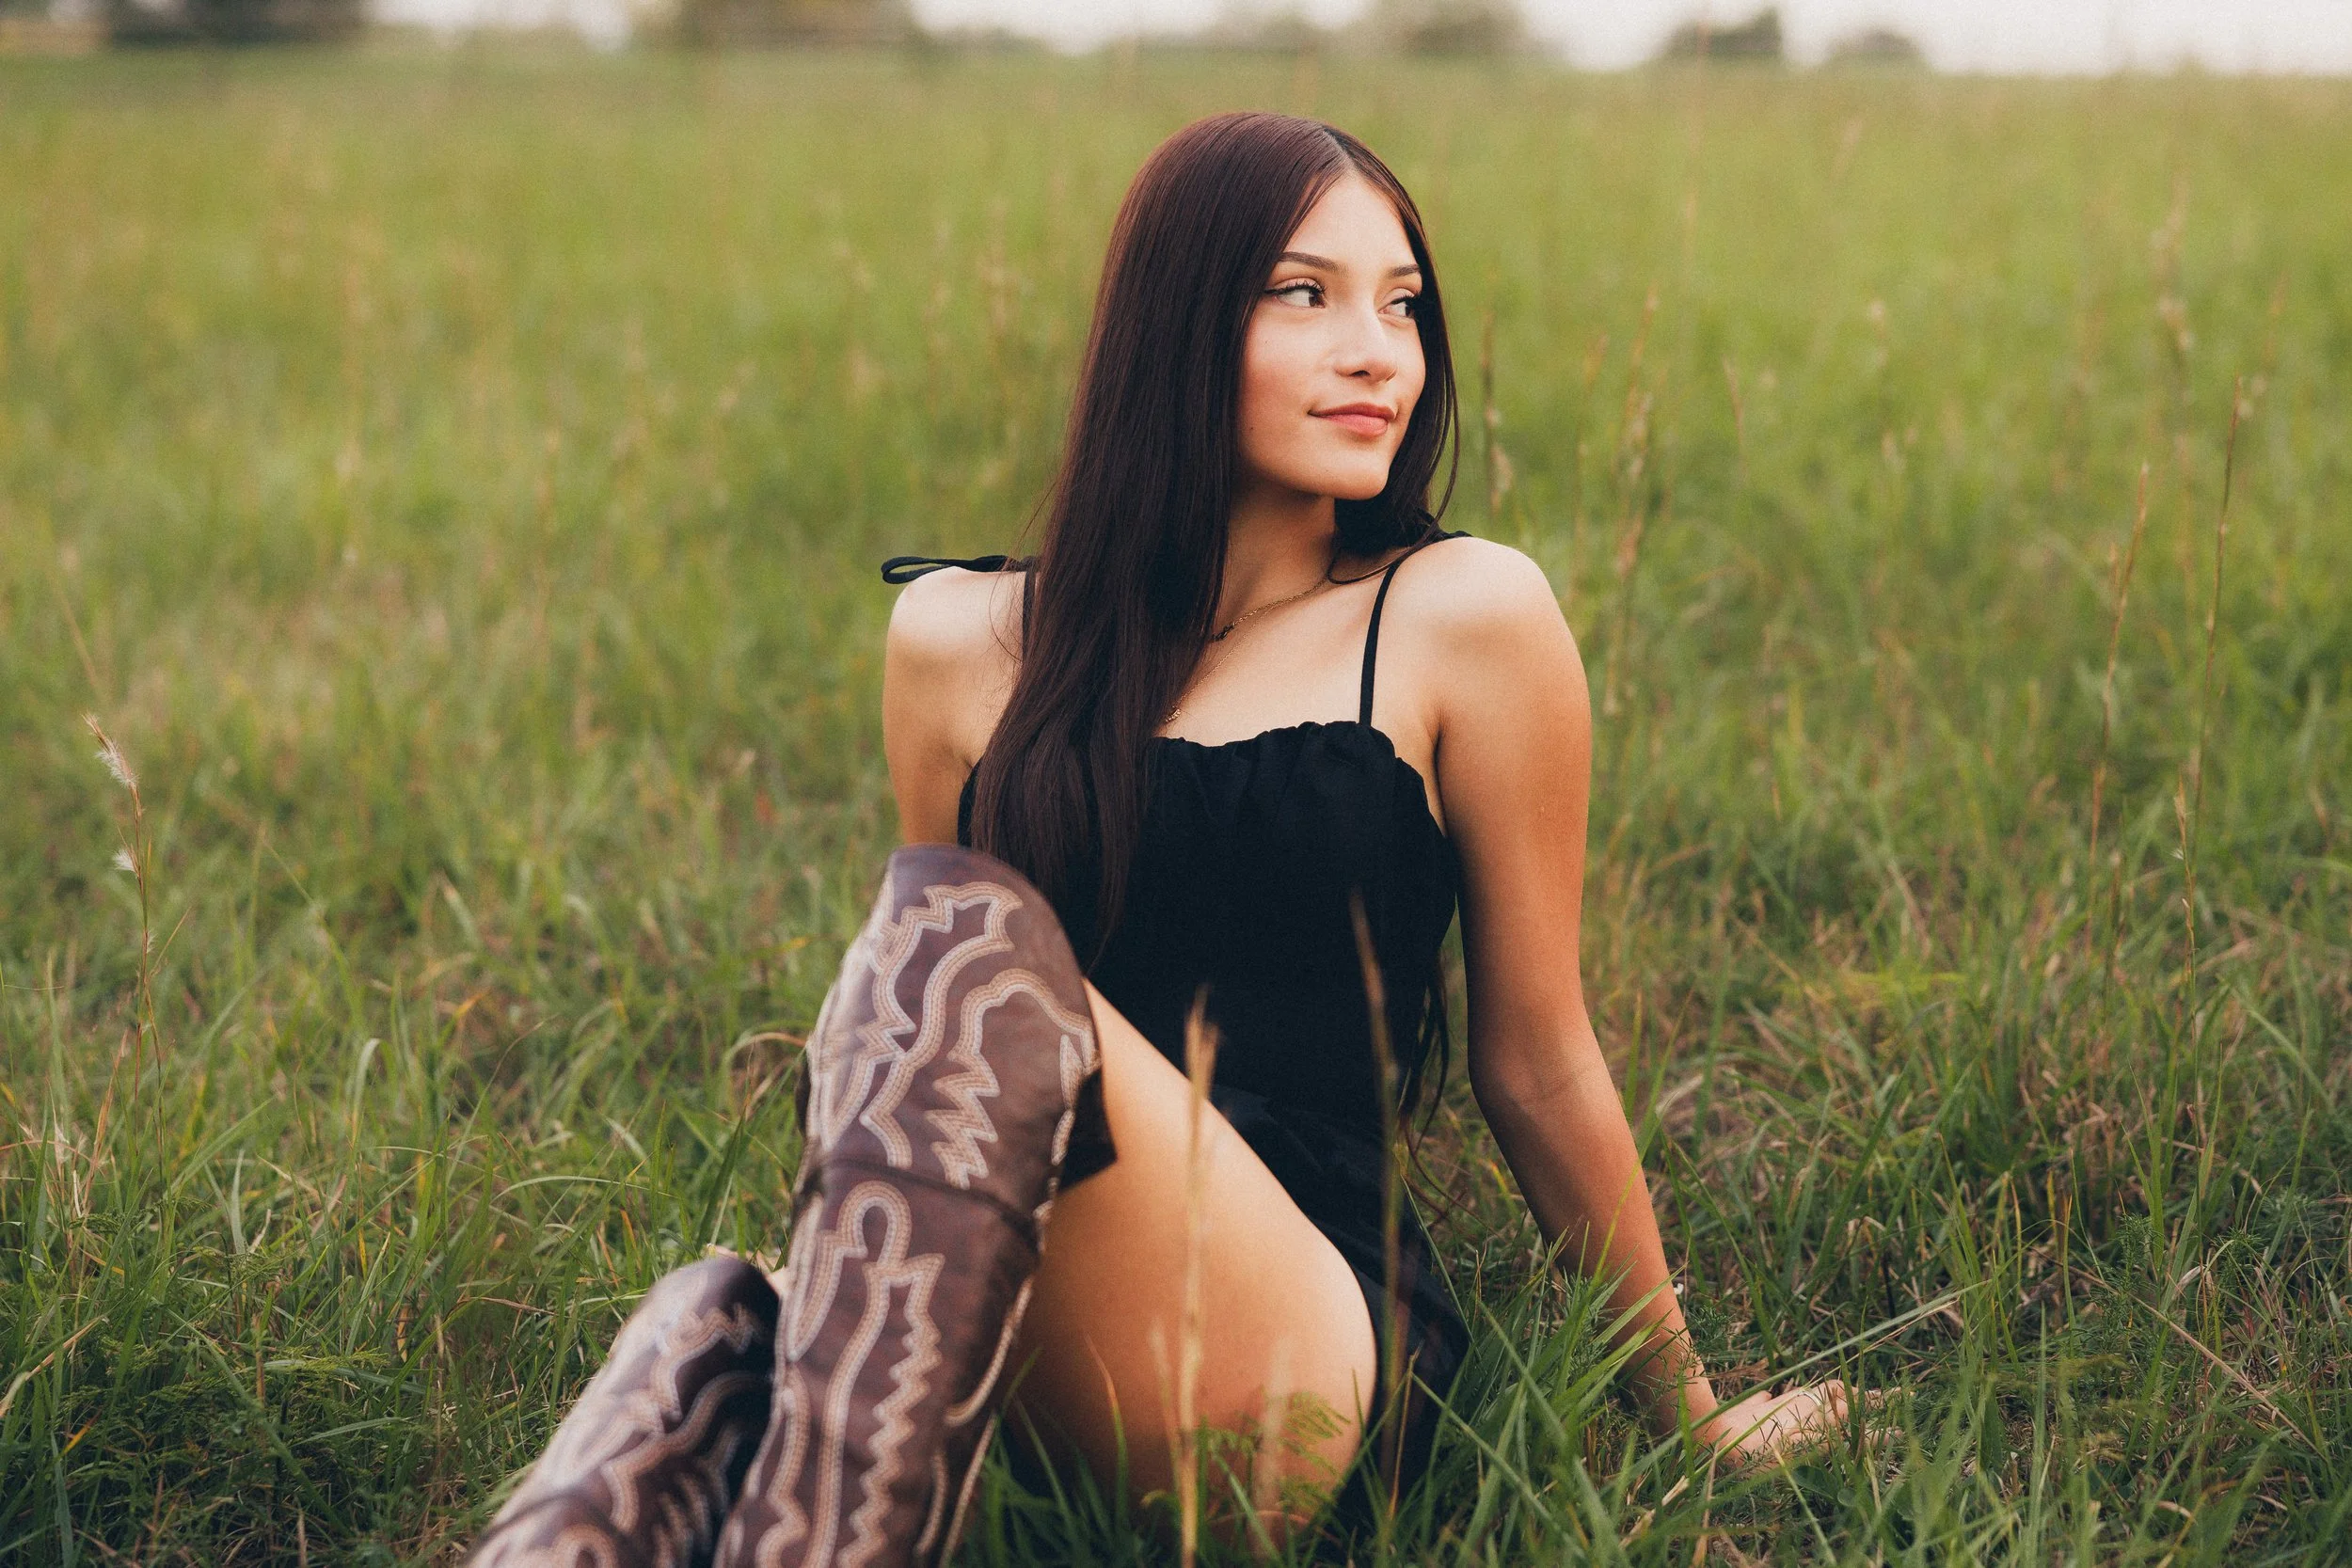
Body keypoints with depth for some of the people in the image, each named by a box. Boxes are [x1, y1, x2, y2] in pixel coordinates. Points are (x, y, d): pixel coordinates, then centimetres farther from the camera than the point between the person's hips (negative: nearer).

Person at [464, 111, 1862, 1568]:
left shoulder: (1466, 616, 3)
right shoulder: (963, 643, 11)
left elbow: (1539, 1061, 10)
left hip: (1318, 1355, -2)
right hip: (1043, 1379, 2)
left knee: (968, 932, -28)